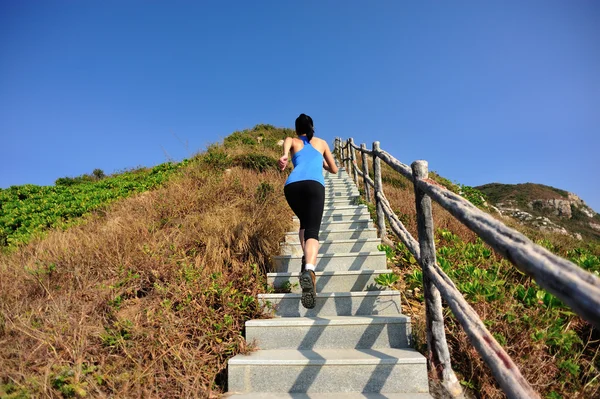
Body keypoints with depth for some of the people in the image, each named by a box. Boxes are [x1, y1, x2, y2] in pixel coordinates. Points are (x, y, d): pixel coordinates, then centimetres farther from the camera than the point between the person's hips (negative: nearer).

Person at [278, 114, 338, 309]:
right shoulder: (321, 143, 31)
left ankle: (306, 259, 9)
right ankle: (309, 269, -40)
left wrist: (284, 155, -20)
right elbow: (334, 169, 36)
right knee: (312, 231, -13)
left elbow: (287, 139, 1)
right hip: (314, 184, -1)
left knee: (304, 223, 27)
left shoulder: (294, 142, 28)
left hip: (292, 185, 2)